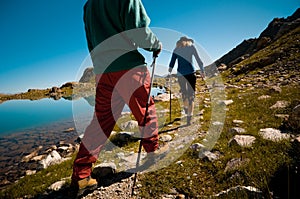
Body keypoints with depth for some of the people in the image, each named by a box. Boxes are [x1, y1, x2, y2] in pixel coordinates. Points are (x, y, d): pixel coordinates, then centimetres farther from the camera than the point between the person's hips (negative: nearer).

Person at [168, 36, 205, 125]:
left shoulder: (176, 49, 11)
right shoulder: (192, 46, 8)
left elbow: (172, 62, 3)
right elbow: (198, 60, 6)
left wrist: (169, 72, 3)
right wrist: (202, 71, 12)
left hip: (180, 74, 2)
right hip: (191, 73, -2)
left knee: (184, 93, 21)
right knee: (191, 95, 1)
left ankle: (186, 108, 44)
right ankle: (189, 117, -6)